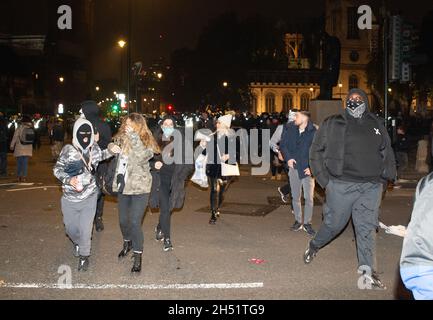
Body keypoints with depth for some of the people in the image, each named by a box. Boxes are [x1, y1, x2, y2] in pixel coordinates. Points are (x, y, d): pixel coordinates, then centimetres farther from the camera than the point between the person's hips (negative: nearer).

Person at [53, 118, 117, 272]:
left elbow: (100, 155, 21)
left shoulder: (94, 148, -2)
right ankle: (77, 242, 50)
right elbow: (57, 169, -6)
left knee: (85, 229, 1)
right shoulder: (68, 150, -12)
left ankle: (84, 256, 25)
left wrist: (112, 151, 3)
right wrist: (69, 180, -23)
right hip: (70, 199, -1)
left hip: (89, 197, 1)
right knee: (71, 228, 16)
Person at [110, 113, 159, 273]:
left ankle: (138, 256, 6)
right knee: (123, 220, 16)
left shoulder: (147, 142, -11)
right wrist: (112, 147, 2)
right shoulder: (122, 138, 4)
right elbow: (112, 146, 24)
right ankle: (127, 243, 44)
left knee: (135, 222, -9)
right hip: (123, 186, 6)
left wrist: (133, 136, -34)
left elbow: (143, 156, -31)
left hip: (139, 188, -5)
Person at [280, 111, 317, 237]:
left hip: (307, 169, -4)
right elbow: (283, 144, 9)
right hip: (294, 167, 4)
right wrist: (288, 158, -5)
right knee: (295, 197, 12)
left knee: (309, 197, -3)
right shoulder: (290, 130, 1)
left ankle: (307, 223, 12)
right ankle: (298, 221, 25)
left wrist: (311, 166, -15)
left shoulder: (314, 132, -11)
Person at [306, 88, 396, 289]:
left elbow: (387, 152, 23)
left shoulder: (376, 125, 14)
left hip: (371, 186, 3)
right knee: (334, 223, 7)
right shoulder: (333, 124, 3)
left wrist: (388, 174, 9)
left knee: (367, 227, 2)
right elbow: (316, 151, 4)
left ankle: (368, 271, 9)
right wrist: (324, 178, -3)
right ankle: (314, 245, 35)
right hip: (342, 185, -3)